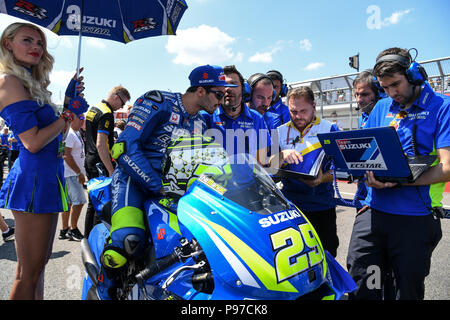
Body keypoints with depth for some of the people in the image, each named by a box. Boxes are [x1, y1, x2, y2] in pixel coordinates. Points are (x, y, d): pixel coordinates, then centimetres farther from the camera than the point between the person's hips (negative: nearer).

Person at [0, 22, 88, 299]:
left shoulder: (31, 83, 17)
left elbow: (51, 129, 18)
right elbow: (33, 142, -19)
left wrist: (70, 100, 11)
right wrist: (69, 113, -9)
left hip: (48, 177, 10)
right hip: (34, 180, -10)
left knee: (39, 264, 19)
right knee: (29, 272, 1)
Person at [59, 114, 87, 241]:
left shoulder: (76, 133, 16)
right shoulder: (69, 134, -15)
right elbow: (66, 155, -21)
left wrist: (81, 172, 18)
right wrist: (79, 173, -19)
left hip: (73, 174, 10)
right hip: (71, 174, -10)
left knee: (69, 202, 13)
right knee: (78, 201, -8)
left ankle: (64, 230, 20)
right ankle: (73, 230, 3)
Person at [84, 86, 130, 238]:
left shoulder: (92, 109, 14)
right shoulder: (107, 114, -16)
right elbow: (100, 145, -24)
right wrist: (111, 170, -24)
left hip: (89, 160, 10)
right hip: (100, 163, -10)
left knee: (93, 202, 16)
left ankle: (87, 238, 25)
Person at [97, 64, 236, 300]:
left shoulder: (200, 123, 14)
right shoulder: (157, 102, -9)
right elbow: (126, 146, -18)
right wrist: (159, 186, -24)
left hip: (171, 182, 7)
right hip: (134, 177, -6)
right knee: (129, 240, -30)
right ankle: (106, 287, 1)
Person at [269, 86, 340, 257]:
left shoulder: (330, 129, 3)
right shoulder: (280, 132, 8)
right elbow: (269, 166, -1)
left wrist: (322, 179, -23)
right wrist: (282, 155, -22)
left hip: (322, 206, -1)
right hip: (290, 204, 1)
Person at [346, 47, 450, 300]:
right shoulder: (382, 108, 13)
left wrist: (398, 180, -23)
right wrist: (368, 173, -9)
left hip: (416, 217, -3)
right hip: (374, 211, 3)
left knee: (409, 291, 13)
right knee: (361, 288, 2)